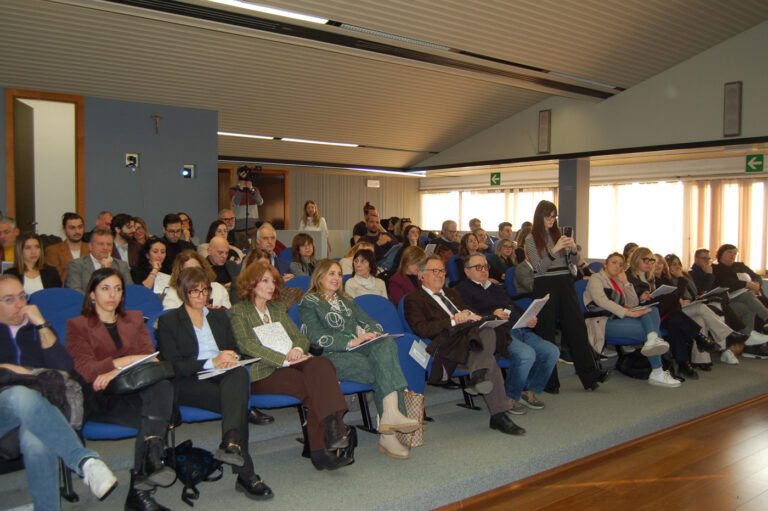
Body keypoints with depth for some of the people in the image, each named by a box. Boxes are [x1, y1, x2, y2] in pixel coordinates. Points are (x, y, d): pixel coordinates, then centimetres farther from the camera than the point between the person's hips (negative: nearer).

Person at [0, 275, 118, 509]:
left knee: (36, 442, -36)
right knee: (22, 396, -40)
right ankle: (84, 460, -49)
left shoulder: (36, 328, 28)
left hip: (35, 406, 2)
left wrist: (42, 325, 6)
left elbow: (64, 367, 11)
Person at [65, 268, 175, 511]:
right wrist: (126, 361, -16)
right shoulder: (77, 326, 14)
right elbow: (85, 370, -2)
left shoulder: (134, 319, 25)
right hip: (101, 398, -2)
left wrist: (115, 371, -13)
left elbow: (148, 356, 7)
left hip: (136, 389, 2)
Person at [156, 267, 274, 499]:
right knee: (237, 402, -34)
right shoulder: (168, 321, 10)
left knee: (240, 373, -36)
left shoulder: (219, 317, 26)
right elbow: (173, 365, -3)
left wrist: (231, 359, -5)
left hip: (223, 377, 4)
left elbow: (234, 349, 22)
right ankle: (246, 474, -38)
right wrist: (211, 362, -15)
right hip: (189, 384, -4)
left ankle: (231, 444, -53)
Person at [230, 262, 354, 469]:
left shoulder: (278, 309, 27)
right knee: (313, 386, -30)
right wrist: (284, 359, -18)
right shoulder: (239, 312, 7)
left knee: (320, 364, -29)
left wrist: (297, 350, -7)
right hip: (263, 372, -5)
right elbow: (246, 345, -9)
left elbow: (300, 337, 19)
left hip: (290, 364, 5)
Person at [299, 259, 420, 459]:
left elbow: (370, 322, 24)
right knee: (384, 371, -29)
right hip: (335, 356, -5)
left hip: (361, 347, 5)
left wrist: (371, 334, -1)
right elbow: (317, 337, -5)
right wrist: (350, 342, -15)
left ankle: (391, 413, -41)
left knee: (387, 343, -30)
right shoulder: (308, 302, 9)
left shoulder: (346, 301, 31)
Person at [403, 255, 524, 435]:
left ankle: (478, 376, -45)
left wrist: (471, 316, -1)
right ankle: (499, 415, -34)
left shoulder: (452, 293, 35)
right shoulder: (413, 299, 9)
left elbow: (471, 313, 26)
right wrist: (453, 321, -16)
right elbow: (422, 330, -9)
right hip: (448, 346, -6)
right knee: (488, 360, -32)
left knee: (488, 331, -31)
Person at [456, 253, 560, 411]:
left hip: (520, 330, 8)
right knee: (527, 354, -31)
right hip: (499, 332, -8)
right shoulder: (463, 289, 6)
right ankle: (510, 397, -9)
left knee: (552, 351, -10)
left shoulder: (497, 287, 32)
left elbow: (516, 308, 30)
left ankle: (530, 392, 7)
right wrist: (492, 315, -20)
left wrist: (529, 319, 9)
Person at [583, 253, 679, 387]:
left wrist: (626, 283, 9)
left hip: (619, 318, 8)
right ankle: (657, 373, -28)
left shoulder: (618, 282, 27)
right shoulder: (596, 278, 3)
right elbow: (601, 300, -18)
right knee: (648, 330, -24)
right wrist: (629, 313, -24)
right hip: (605, 322, -7)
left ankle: (653, 340, -47)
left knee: (652, 310, -18)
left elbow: (634, 303, 20)